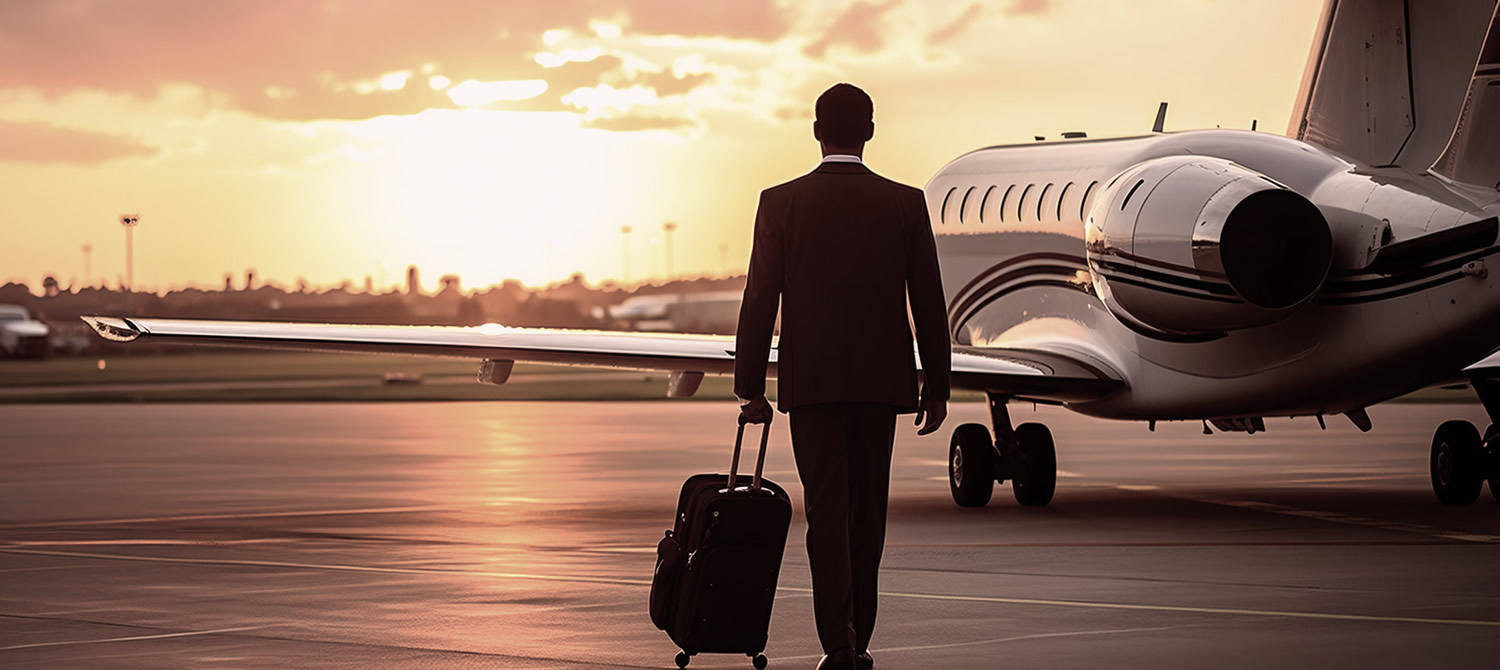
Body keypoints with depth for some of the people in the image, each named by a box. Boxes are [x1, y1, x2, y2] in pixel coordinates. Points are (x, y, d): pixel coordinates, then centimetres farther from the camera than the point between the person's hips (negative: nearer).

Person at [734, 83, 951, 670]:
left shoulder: (780, 203, -4)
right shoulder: (905, 203, -1)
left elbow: (759, 302, -4)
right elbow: (929, 303, 1)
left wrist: (750, 387, 2)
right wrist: (936, 386, 9)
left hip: (811, 379, -1)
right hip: (881, 379, 2)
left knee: (826, 512, -1)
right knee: (867, 513, 13)